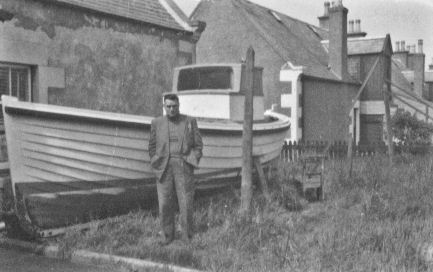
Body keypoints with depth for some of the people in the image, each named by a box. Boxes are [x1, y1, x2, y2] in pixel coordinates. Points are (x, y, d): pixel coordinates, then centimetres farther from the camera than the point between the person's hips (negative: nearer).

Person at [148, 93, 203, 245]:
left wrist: (192, 163, -3)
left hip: (184, 167, -1)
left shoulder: (190, 122, 6)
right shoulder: (157, 123, 9)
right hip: (164, 168, 1)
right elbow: (152, 147, 14)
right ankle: (168, 235, 14)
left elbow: (198, 145, 7)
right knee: (165, 204, -1)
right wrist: (156, 165, 4)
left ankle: (187, 236, 11)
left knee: (186, 204, -3)